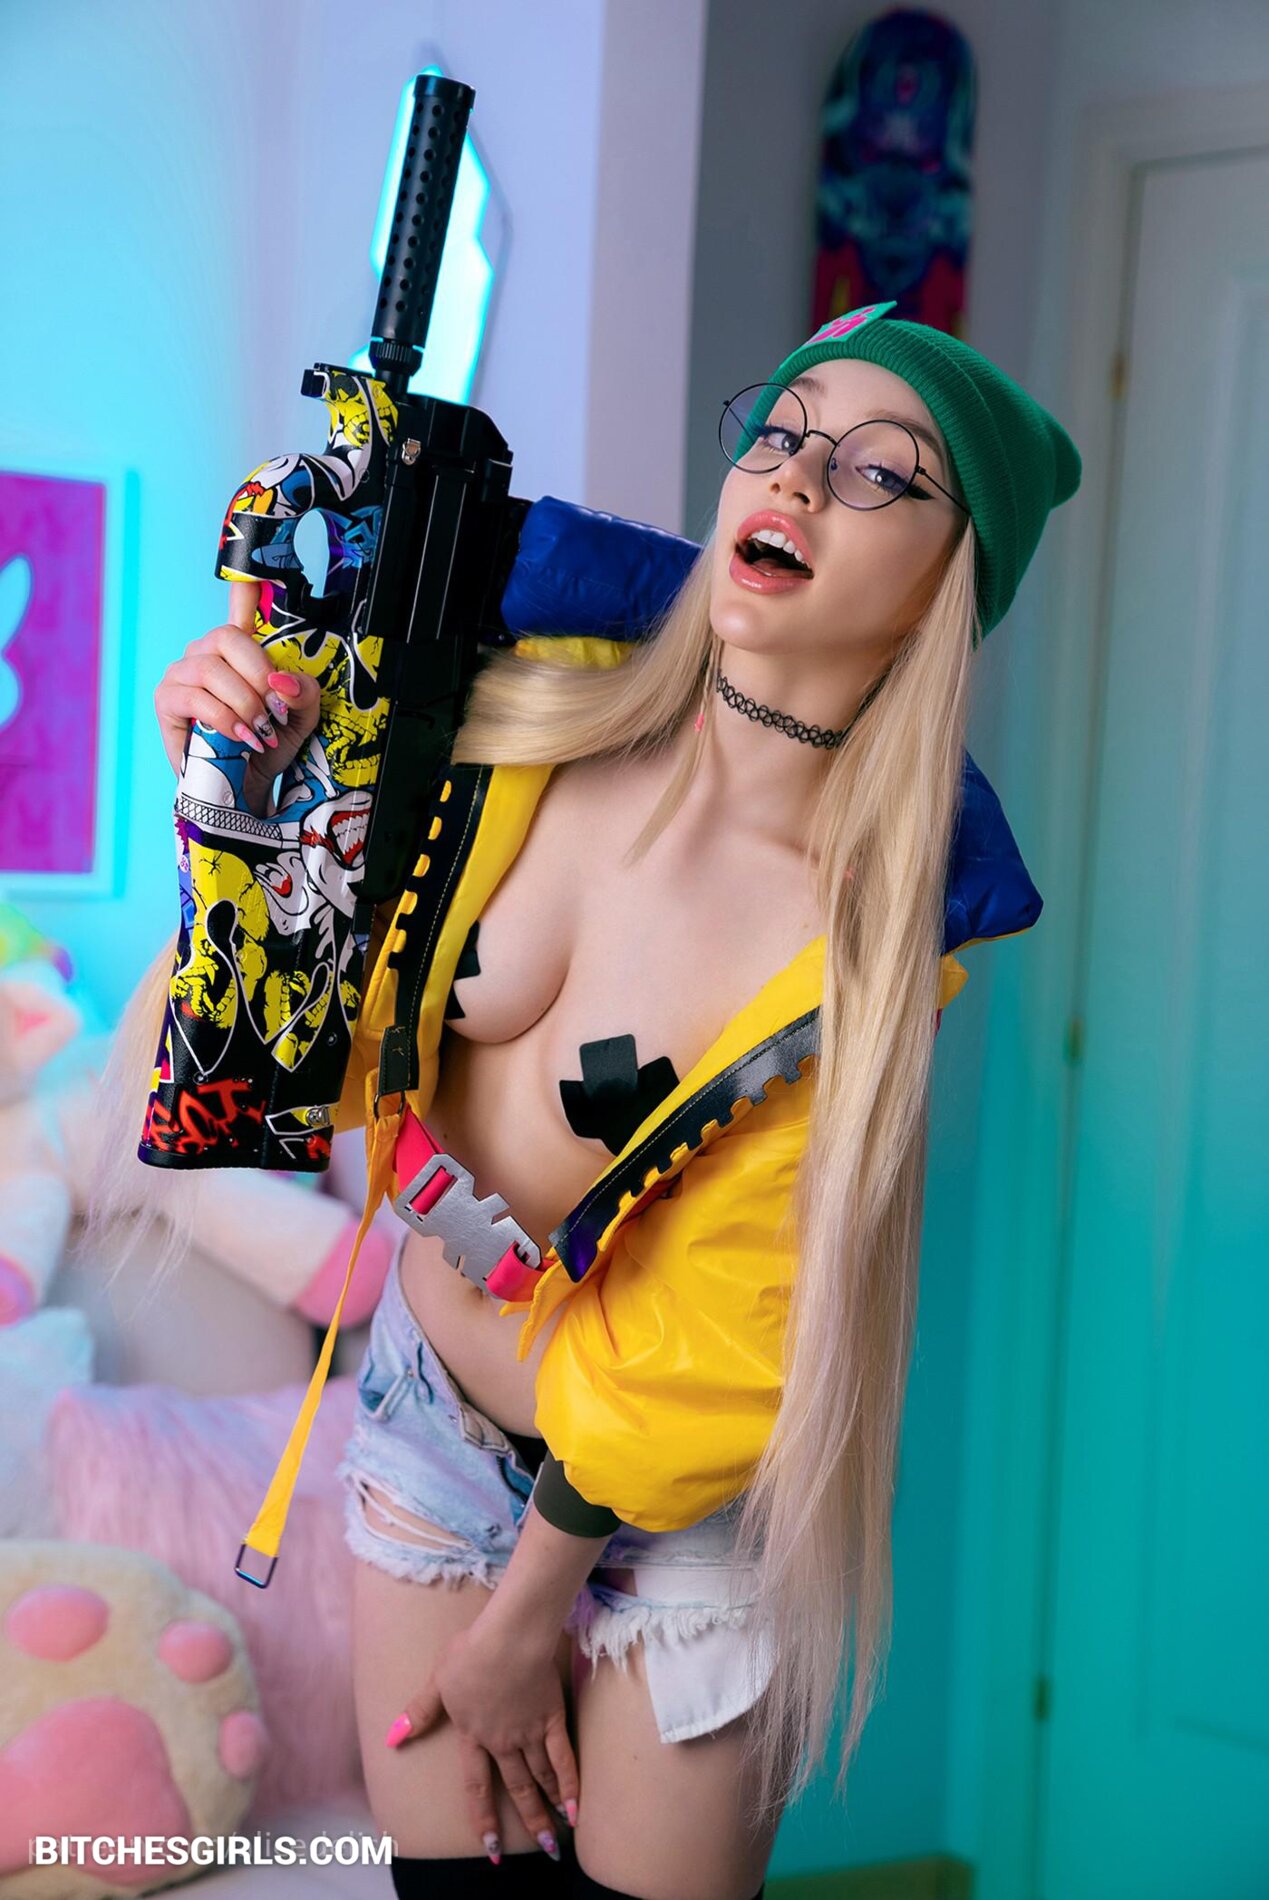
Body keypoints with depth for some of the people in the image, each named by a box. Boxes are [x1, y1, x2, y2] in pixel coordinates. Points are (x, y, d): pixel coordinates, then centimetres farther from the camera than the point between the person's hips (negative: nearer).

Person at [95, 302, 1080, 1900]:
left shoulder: (886, 927, -23)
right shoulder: (537, 721, -13)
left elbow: (719, 1349, -16)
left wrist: (529, 1607, -7)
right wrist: (250, 804, -19)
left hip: (681, 1506, -3)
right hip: (429, 1413, 4)